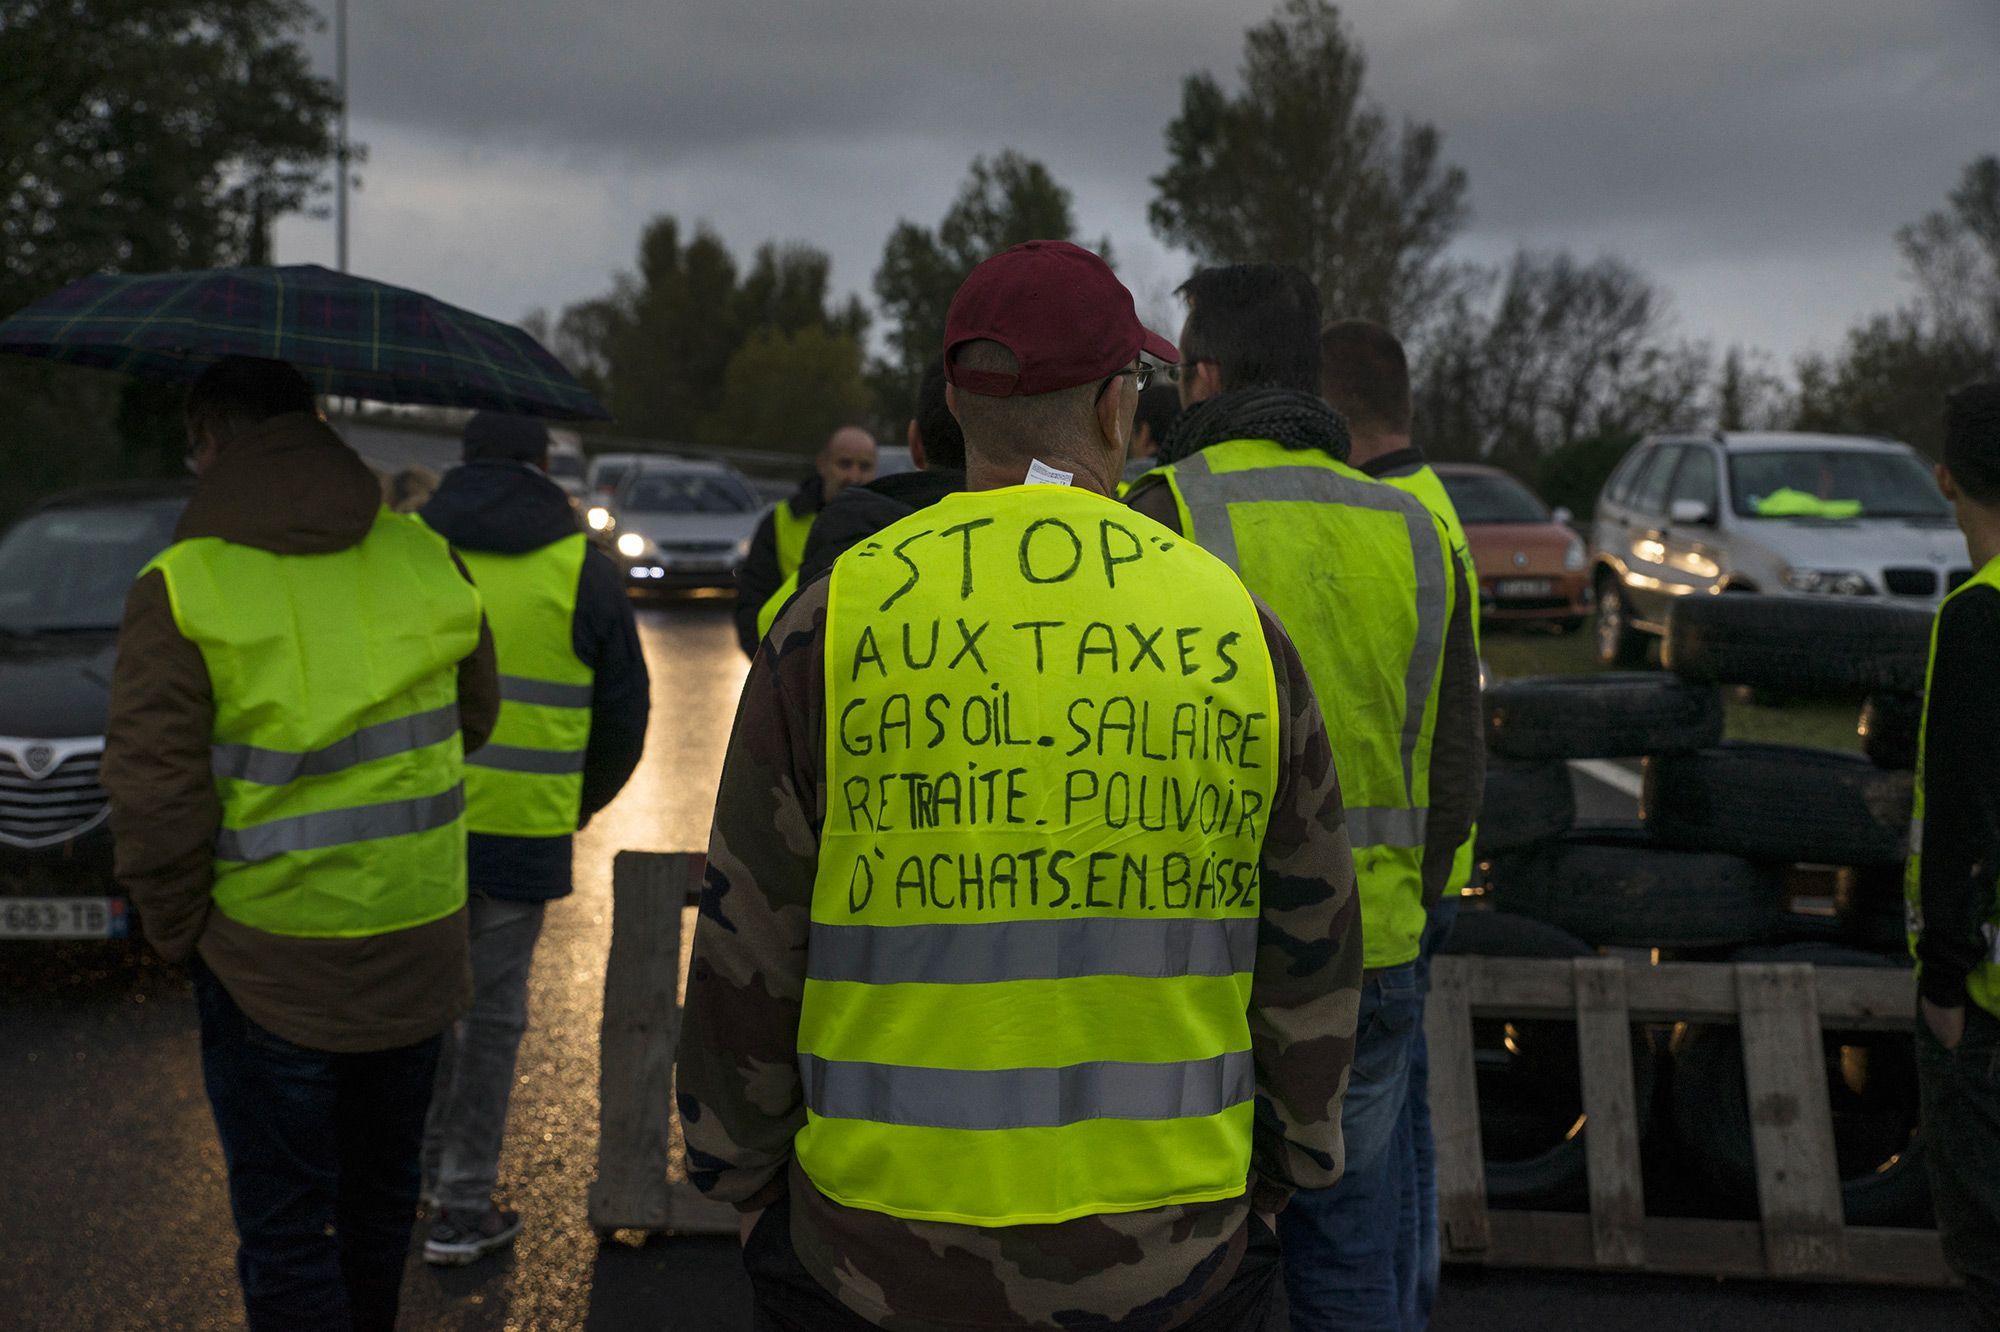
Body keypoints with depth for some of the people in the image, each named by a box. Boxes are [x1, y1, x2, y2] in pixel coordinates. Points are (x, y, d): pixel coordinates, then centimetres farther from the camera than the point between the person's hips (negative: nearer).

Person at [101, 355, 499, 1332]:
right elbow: (474, 717, 12)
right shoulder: (425, 558, -1)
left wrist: (179, 934, -1)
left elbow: (155, 808, -15)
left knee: (285, 1229, 8)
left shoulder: (181, 590, -14)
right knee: (382, 1192, 23)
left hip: (270, 969, -4)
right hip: (417, 952, 5)